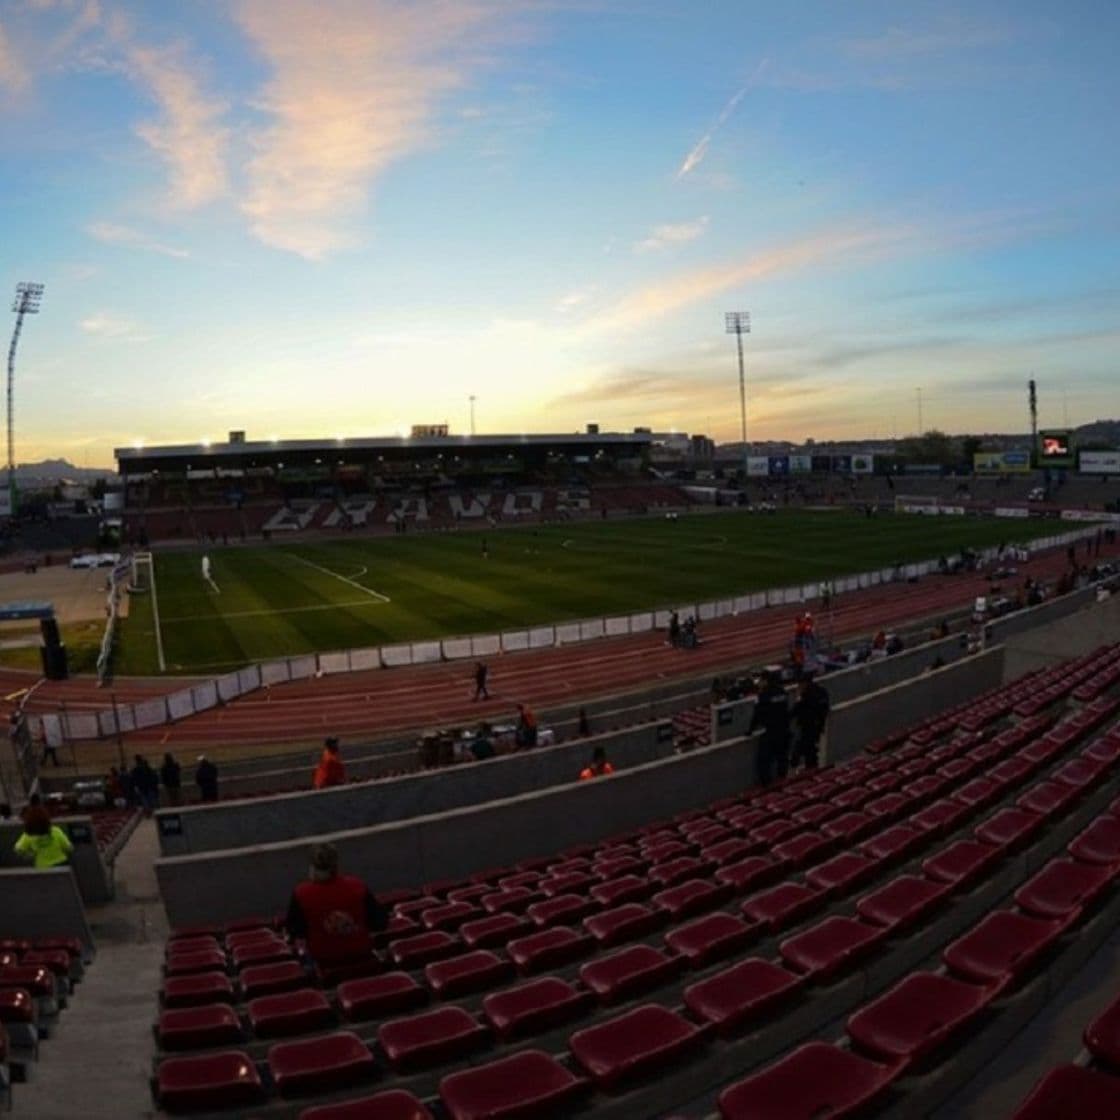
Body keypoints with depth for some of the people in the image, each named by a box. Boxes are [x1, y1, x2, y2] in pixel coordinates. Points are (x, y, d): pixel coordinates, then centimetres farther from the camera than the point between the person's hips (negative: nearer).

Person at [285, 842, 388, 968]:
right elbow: (380, 922, -10)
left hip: (323, 958, 0)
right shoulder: (357, 886, -19)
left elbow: (295, 931, -6)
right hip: (360, 953, 0)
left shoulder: (301, 894, -22)